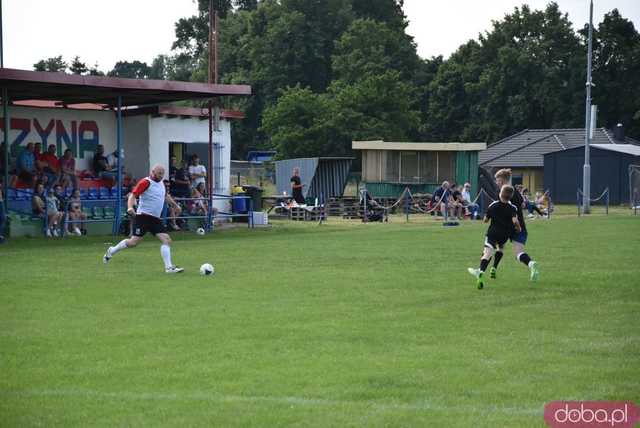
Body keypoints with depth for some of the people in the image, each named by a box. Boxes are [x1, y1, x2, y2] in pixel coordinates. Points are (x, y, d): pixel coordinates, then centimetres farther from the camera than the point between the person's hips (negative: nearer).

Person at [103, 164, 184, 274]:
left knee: (167, 240, -6)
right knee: (134, 242, -9)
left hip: (156, 219, 8)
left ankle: (169, 267, -7)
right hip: (143, 216, -8)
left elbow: (166, 196, 35)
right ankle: (111, 251, 13)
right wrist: (130, 207, -33)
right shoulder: (146, 182, -10)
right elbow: (133, 195, -18)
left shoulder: (161, 183, 15)